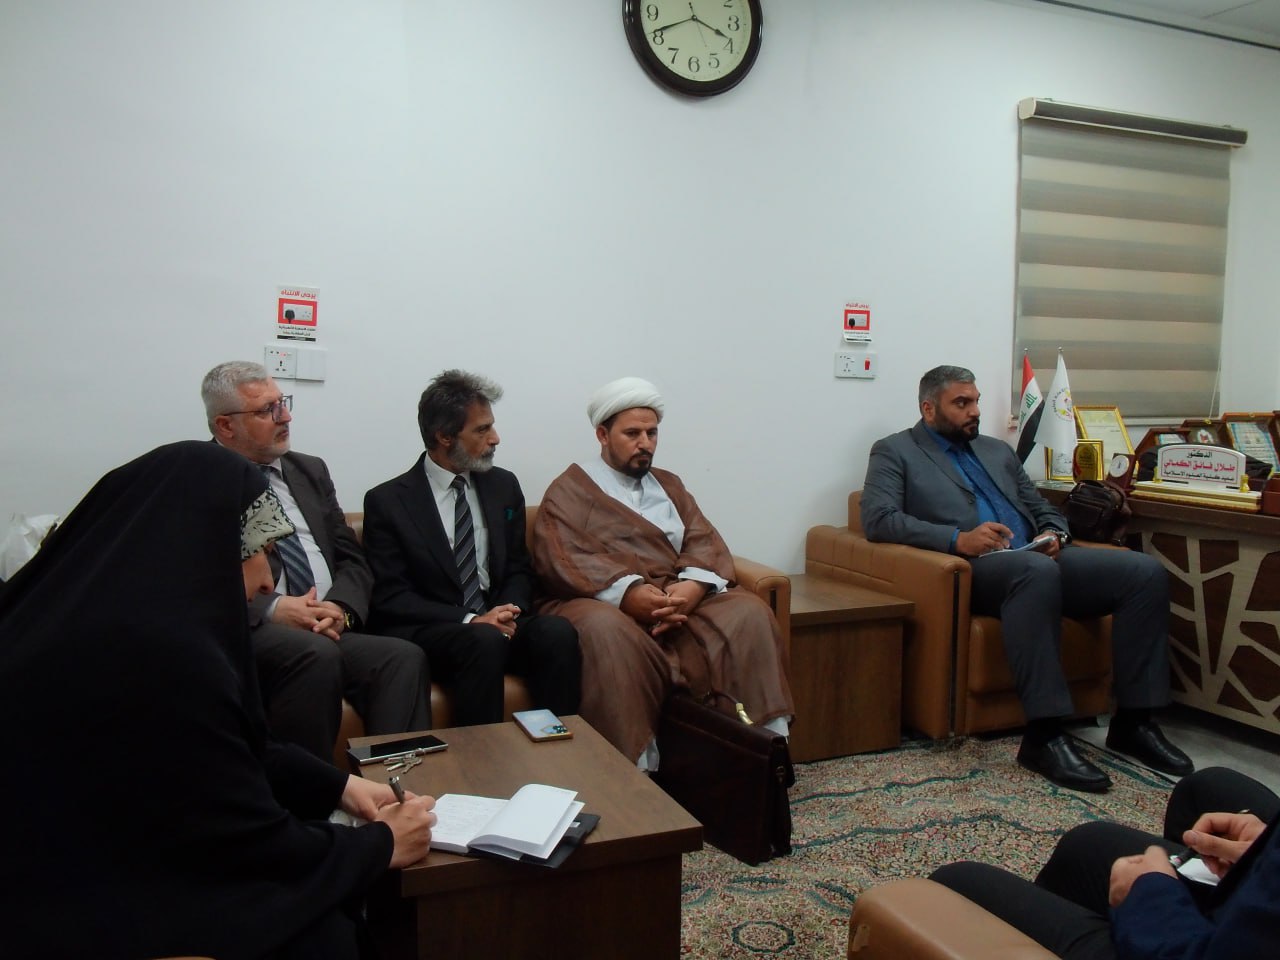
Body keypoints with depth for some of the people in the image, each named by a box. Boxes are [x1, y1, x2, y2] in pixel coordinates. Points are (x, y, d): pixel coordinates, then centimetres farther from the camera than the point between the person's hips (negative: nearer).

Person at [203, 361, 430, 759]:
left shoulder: (311, 471, 19)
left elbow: (352, 560, 15)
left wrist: (340, 608, -6)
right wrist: (272, 609, -20)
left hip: (330, 629, 5)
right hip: (247, 635, -4)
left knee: (404, 657, -25)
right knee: (316, 653, -35)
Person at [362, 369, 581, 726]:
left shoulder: (504, 485, 11)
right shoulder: (387, 501, -2)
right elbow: (390, 598, -6)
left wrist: (507, 612, -9)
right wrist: (469, 620, -18)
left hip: (498, 622, 4)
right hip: (429, 632, -4)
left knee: (558, 631, -27)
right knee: (486, 641, -35)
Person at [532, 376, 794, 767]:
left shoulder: (669, 485, 24)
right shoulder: (571, 489, 8)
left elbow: (704, 542, 10)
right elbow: (559, 558, -8)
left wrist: (693, 587, -14)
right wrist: (626, 592, -23)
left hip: (679, 601, 5)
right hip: (606, 604, -4)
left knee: (749, 611, -20)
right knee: (604, 629, -38)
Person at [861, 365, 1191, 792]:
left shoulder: (998, 451, 29)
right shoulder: (894, 451, 9)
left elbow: (1043, 510, 28)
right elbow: (878, 519, -8)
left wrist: (1052, 534, 2)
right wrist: (958, 539, -19)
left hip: (1037, 560, 7)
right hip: (973, 568, -7)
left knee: (1146, 571, -14)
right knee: (1038, 571, -39)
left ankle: (1133, 720, -5)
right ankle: (1044, 736, -35)